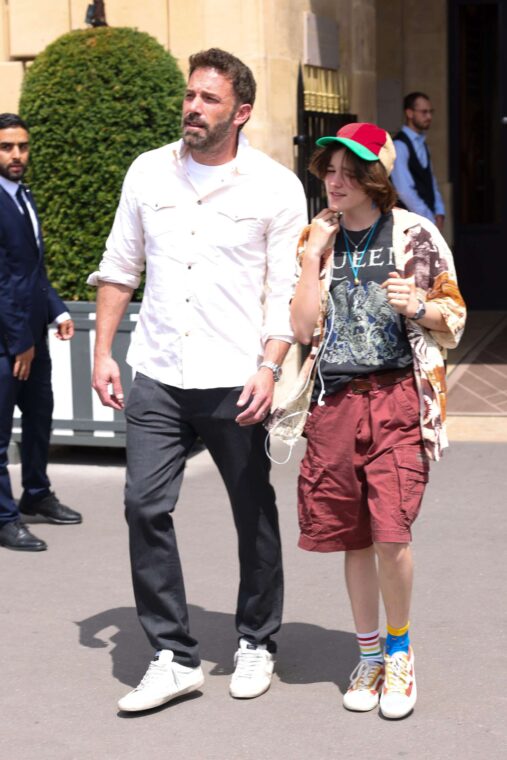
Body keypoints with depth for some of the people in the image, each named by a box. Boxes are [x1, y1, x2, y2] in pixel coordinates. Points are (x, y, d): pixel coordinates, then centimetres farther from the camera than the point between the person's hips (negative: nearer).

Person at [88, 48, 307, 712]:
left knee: (254, 515, 8)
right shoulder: (148, 172, 7)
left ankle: (256, 644, 27)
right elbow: (119, 268, 12)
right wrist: (103, 352, 6)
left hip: (236, 383, -2)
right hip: (158, 380, 3)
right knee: (145, 506, -5)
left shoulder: (275, 187, -2)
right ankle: (174, 657, 5)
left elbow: (288, 291, -3)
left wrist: (270, 368, -14)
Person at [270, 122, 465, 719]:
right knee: (351, 536, 7)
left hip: (396, 397, -3)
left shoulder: (415, 235, 2)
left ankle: (400, 653, 8)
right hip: (334, 401, 3)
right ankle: (369, 654, 24)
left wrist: (420, 308, -13)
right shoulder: (316, 239, 10)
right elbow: (303, 327, 2)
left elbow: (454, 320, 7)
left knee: (389, 530, -13)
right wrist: (314, 257, -3)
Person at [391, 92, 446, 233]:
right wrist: (429, 219, -16)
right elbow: (404, 190, -19)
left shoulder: (421, 143, 15)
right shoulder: (399, 145, -12)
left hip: (427, 220, 8)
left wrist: (439, 213, 5)